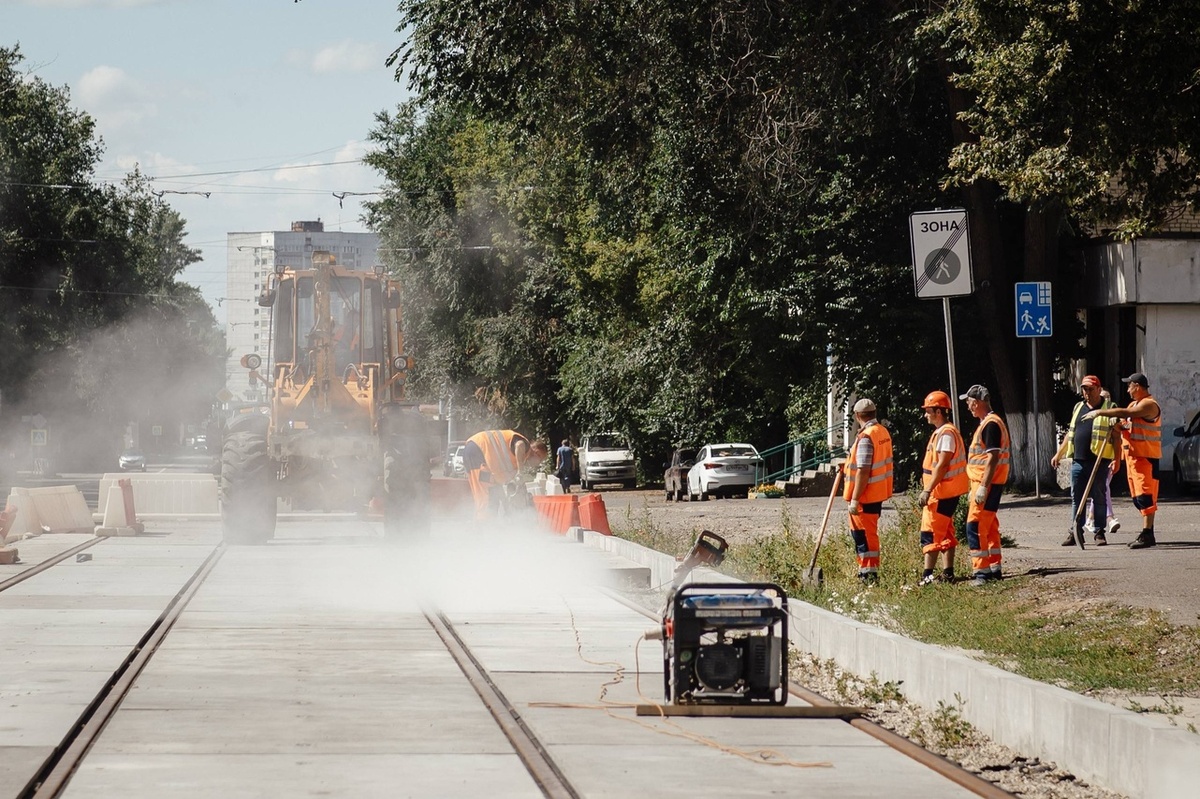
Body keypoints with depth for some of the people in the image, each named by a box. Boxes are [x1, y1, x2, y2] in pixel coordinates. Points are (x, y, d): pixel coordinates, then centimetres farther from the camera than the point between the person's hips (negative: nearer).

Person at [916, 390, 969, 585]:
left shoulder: (946, 433, -17)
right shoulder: (942, 432, 16)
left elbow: (941, 466, -22)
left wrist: (927, 491, -22)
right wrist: (928, 489, 21)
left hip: (942, 492, -11)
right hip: (947, 492, 11)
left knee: (930, 534, -10)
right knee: (945, 534, 13)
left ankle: (927, 575, -11)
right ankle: (947, 573, 17)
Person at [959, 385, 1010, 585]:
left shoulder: (991, 424, -16)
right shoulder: (988, 423, 16)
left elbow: (993, 458, -22)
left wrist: (983, 487, -25)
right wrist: (976, 486, 23)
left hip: (987, 483, -11)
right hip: (984, 483, 11)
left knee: (975, 527, -13)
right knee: (989, 527, 15)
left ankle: (981, 571, -15)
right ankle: (994, 568, 21)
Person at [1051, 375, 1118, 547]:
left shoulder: (1109, 408, 1)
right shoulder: (1078, 407, 18)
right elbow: (1070, 433, 24)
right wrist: (1059, 454, 21)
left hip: (1099, 461, -5)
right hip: (1078, 460, 5)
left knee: (1098, 497, -2)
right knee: (1076, 498, 6)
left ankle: (1099, 533, 4)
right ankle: (1075, 532, 11)